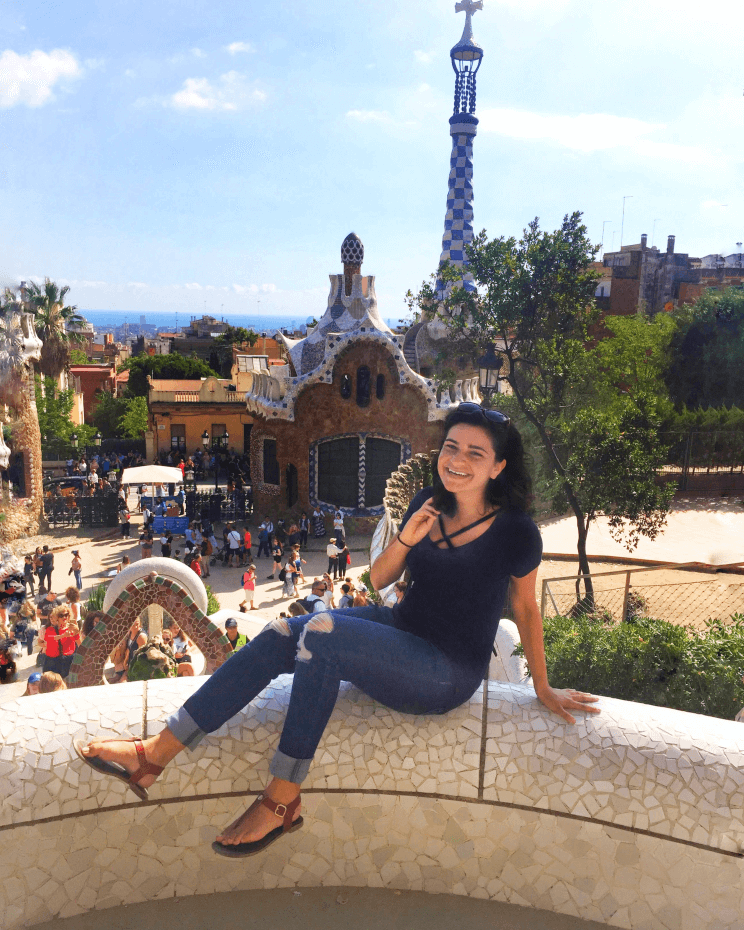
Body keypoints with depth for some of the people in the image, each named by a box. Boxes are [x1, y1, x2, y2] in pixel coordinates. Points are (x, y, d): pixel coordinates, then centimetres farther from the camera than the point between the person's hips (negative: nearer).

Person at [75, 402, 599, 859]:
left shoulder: (516, 532, -12)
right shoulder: (429, 505, 4)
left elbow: (526, 609, 1)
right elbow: (379, 581, 7)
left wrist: (544, 687, 11)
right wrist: (405, 540, -12)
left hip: (450, 675, -6)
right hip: (401, 632, 6)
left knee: (323, 631, -30)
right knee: (280, 636, -17)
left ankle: (282, 800, -19)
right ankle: (155, 755, -15)